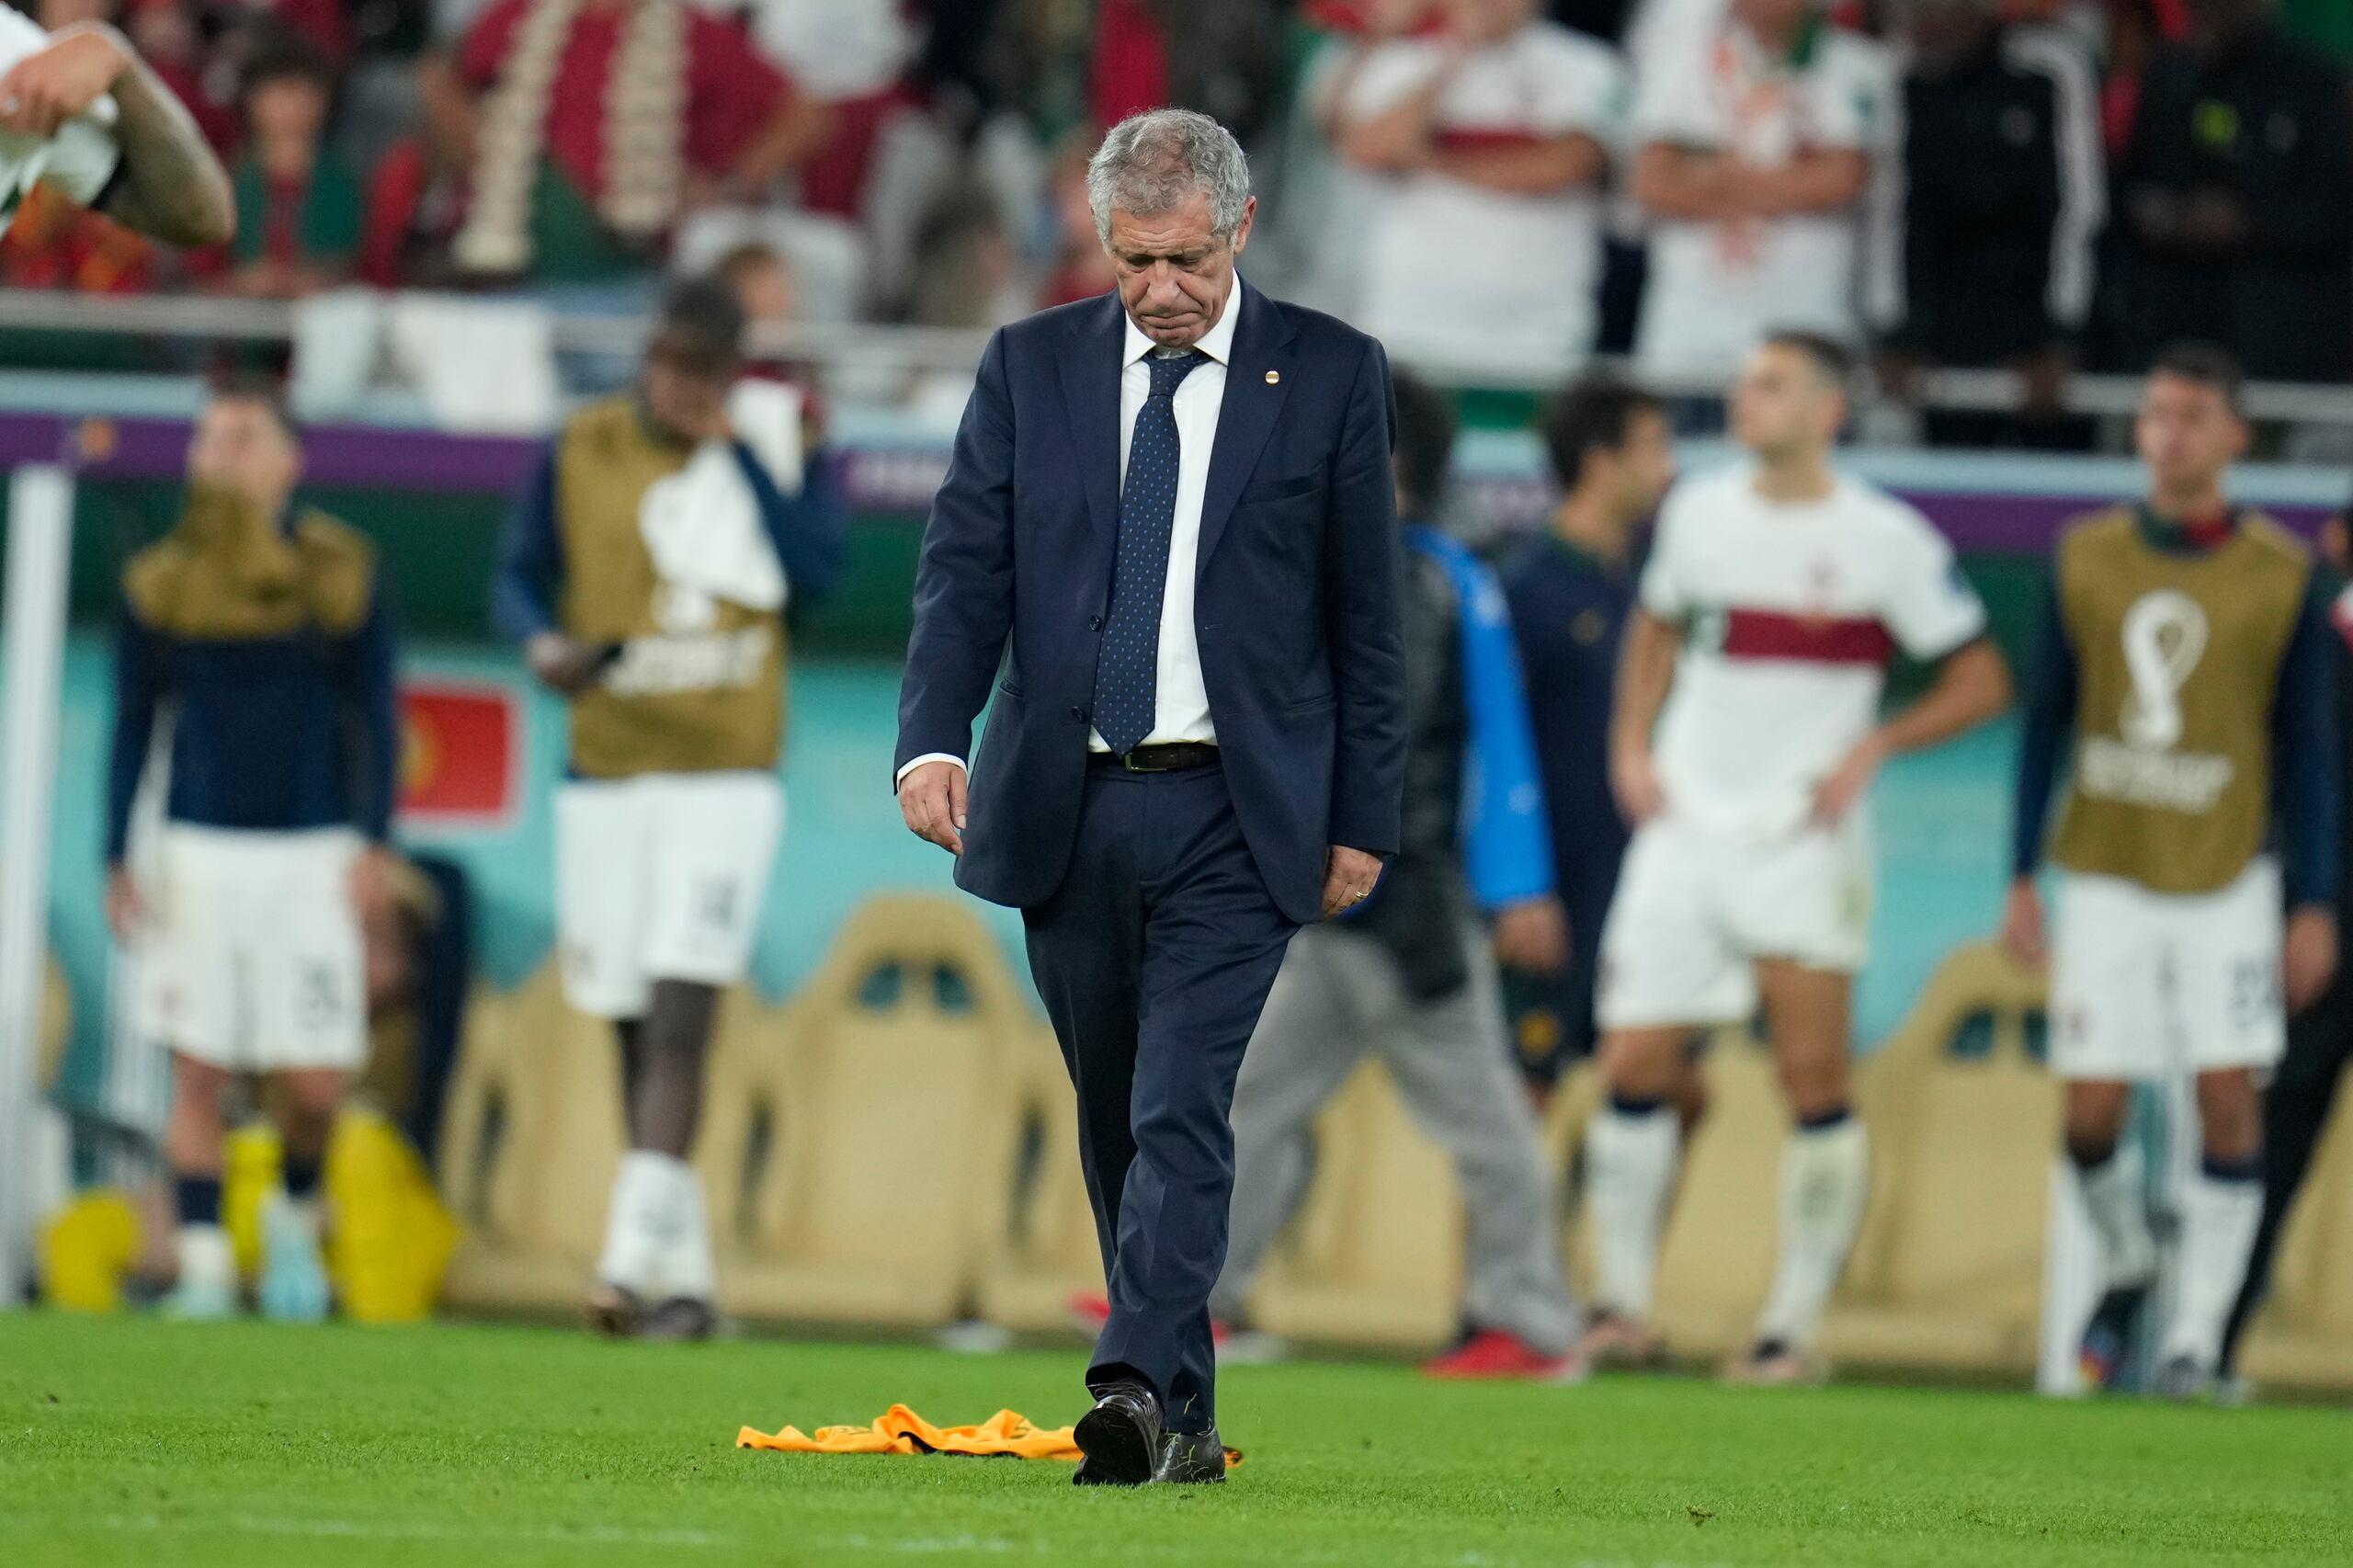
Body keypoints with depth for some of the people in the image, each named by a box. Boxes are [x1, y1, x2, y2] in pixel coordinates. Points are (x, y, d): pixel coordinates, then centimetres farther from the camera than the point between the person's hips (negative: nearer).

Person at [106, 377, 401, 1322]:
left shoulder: (341, 573, -1)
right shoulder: (160, 587, 2)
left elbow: (374, 716, 4)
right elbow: (133, 730, 9)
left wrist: (376, 845, -4)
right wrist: (118, 865, 4)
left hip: (312, 854, -1)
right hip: (199, 853, 1)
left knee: (317, 1083, -3)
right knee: (201, 1074, -3)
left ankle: (295, 1217, 24)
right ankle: (203, 1267, 3)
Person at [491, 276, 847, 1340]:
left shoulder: (779, 440, 3)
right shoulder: (583, 450, 4)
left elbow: (816, 571, -8)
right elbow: (518, 576, 11)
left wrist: (738, 447, -10)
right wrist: (543, 642, -11)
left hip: (727, 773, -2)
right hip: (607, 772, 2)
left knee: (679, 1022, -16)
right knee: (636, 1033, 6)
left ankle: (633, 1261, -23)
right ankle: (685, 1278, 16)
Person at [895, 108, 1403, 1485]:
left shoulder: (1330, 374, 1)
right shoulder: (1030, 367, 6)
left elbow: (1370, 614, 3)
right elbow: (965, 570, 1)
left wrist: (1365, 819, 0)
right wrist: (934, 738, -16)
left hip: (1233, 815, -3)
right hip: (1065, 807, 3)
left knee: (1181, 1111, -16)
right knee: (1113, 1116, 10)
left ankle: (1142, 1391, -24)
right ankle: (1182, 1424, 19)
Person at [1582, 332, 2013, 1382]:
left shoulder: (1888, 542, -5)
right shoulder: (1698, 512, 9)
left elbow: (1981, 681, 0)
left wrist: (1873, 747, -13)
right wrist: (1632, 744, 12)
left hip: (1802, 846, -4)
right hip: (1683, 832, 4)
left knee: (1814, 1082, -6)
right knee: (1634, 1068, -1)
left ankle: (1796, 1324, 1)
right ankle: (1623, 1304, 11)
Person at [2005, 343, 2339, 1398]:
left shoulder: (2283, 575, -1)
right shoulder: (2087, 559, 3)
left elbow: (2309, 748, 2)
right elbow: (2046, 720, 8)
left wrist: (2315, 905, -3)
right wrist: (2022, 878, 4)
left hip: (2228, 879, -1)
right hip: (2107, 877, 1)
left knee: (2228, 1098, -7)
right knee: (2091, 1111, -2)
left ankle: (2198, 1332, 1)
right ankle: (2125, 1265, 26)